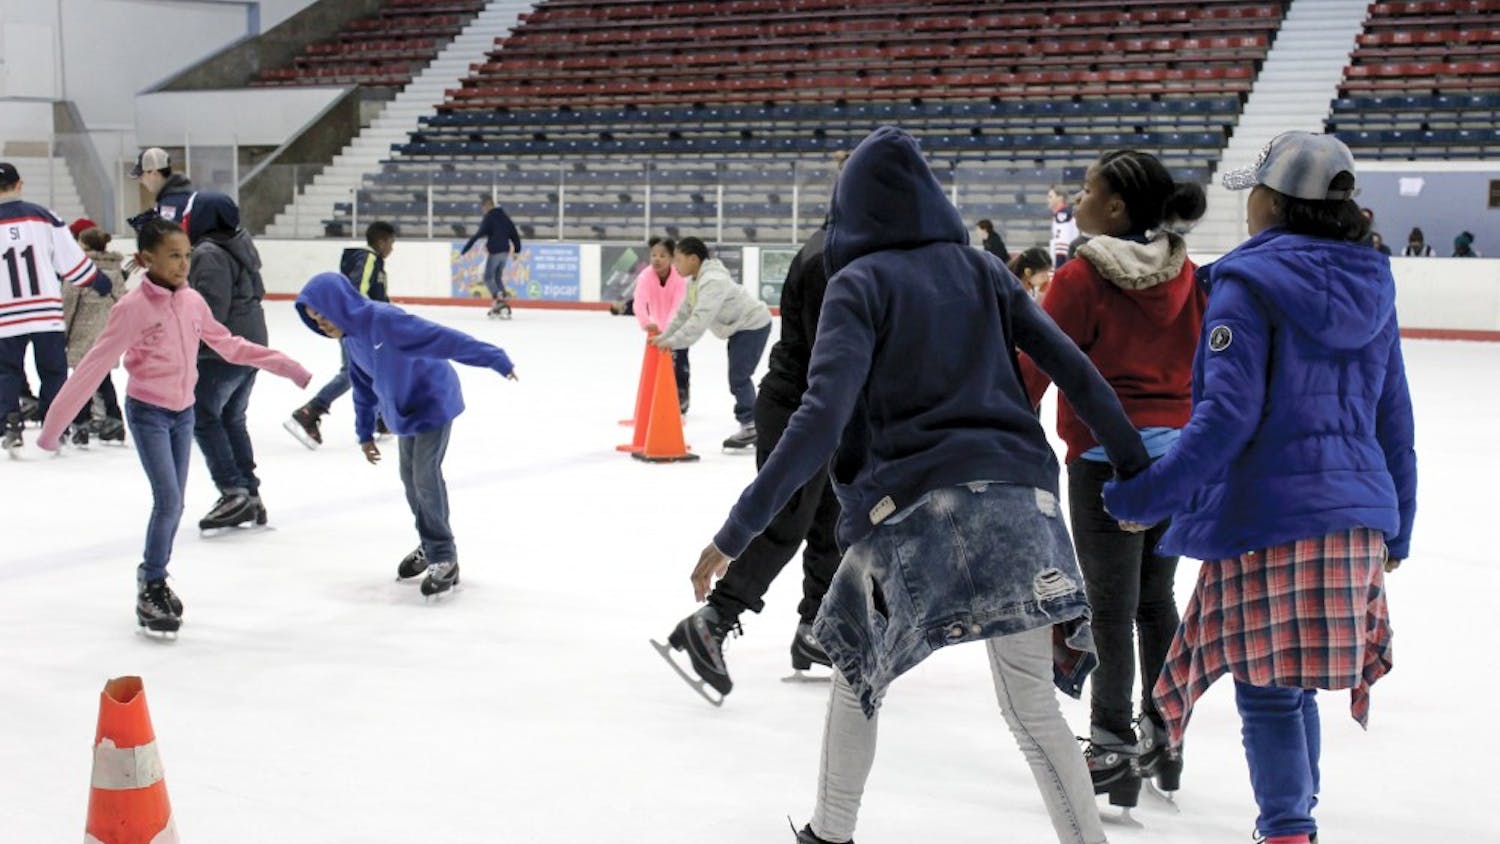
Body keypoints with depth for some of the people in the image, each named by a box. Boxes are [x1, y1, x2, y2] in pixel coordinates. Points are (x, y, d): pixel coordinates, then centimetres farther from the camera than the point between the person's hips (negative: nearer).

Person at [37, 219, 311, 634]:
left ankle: (153, 577, 31)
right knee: (169, 501, -12)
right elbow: (95, 366, -17)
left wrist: (289, 368, 10)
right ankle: (149, 591, 4)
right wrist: (54, 424, -16)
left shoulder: (192, 301, -2)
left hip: (183, 412, 6)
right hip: (148, 413, -6)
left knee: (173, 503, 12)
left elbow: (229, 345, 10)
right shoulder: (133, 307, -18)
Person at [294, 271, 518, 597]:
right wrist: (365, 433, 21)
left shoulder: (385, 319, -29)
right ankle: (430, 546, 32)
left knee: (426, 477, -12)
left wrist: (494, 358, -38)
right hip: (404, 410, 9)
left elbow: (444, 339, -34)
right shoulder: (350, 338, -2)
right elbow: (363, 386, 13)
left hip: (434, 402, -8)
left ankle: (444, 558, -2)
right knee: (410, 477, 14)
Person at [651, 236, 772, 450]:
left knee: (739, 377, -12)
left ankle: (750, 426, -5)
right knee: (738, 377, 15)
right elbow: (684, 313, 7)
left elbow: (700, 320, -37)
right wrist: (665, 336, -1)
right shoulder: (694, 281, 4)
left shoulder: (712, 281, -29)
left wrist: (673, 342, -37)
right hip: (739, 327, 11)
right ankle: (753, 426, 23)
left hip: (753, 325, -11)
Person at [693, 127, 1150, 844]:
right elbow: (1074, 370, 9)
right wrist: (1139, 472, 16)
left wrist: (739, 528, -13)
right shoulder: (982, 269, 14)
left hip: (914, 511, -3)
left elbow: (823, 418, -12)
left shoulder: (860, 282, 0)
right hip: (1019, 505, 3)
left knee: (857, 674, 19)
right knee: (1033, 707, 10)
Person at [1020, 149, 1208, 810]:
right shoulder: (1187, 275, 6)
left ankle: (1113, 748, 6)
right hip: (1179, 452, 6)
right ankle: (1162, 737, 26)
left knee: (1110, 605, 1)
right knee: (1155, 598, 17)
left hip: (1106, 454, -6)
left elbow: (1033, 371, -11)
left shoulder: (1080, 278, -11)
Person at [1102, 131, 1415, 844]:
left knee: (1267, 690, 1)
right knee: (1291, 685, 19)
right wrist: (1395, 531, 23)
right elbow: (1394, 421, 15)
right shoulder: (1368, 285, 11)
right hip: (1355, 518, 7)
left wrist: (1149, 496, -13)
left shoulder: (1247, 282, -9)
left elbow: (1228, 415, -17)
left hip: (1268, 517, -7)